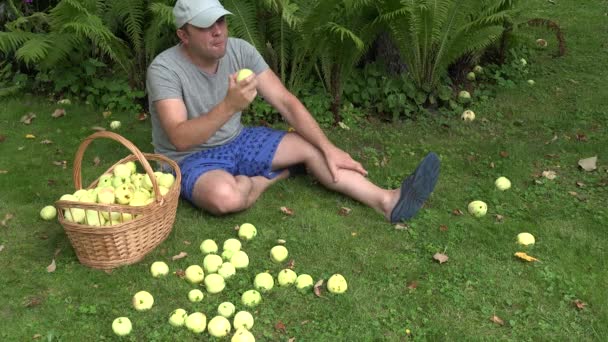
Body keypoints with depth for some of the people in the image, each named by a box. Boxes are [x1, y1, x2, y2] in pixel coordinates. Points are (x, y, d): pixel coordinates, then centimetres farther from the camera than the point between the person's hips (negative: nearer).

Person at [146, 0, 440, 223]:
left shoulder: (239, 50, -9)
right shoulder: (164, 69, -23)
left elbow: (286, 102, -9)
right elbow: (180, 139, -33)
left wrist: (329, 148, -15)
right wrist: (230, 105, -48)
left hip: (236, 142, 5)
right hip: (190, 159, -5)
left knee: (311, 147, -10)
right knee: (225, 196, -38)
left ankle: (387, 201, -16)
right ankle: (276, 174, -7)